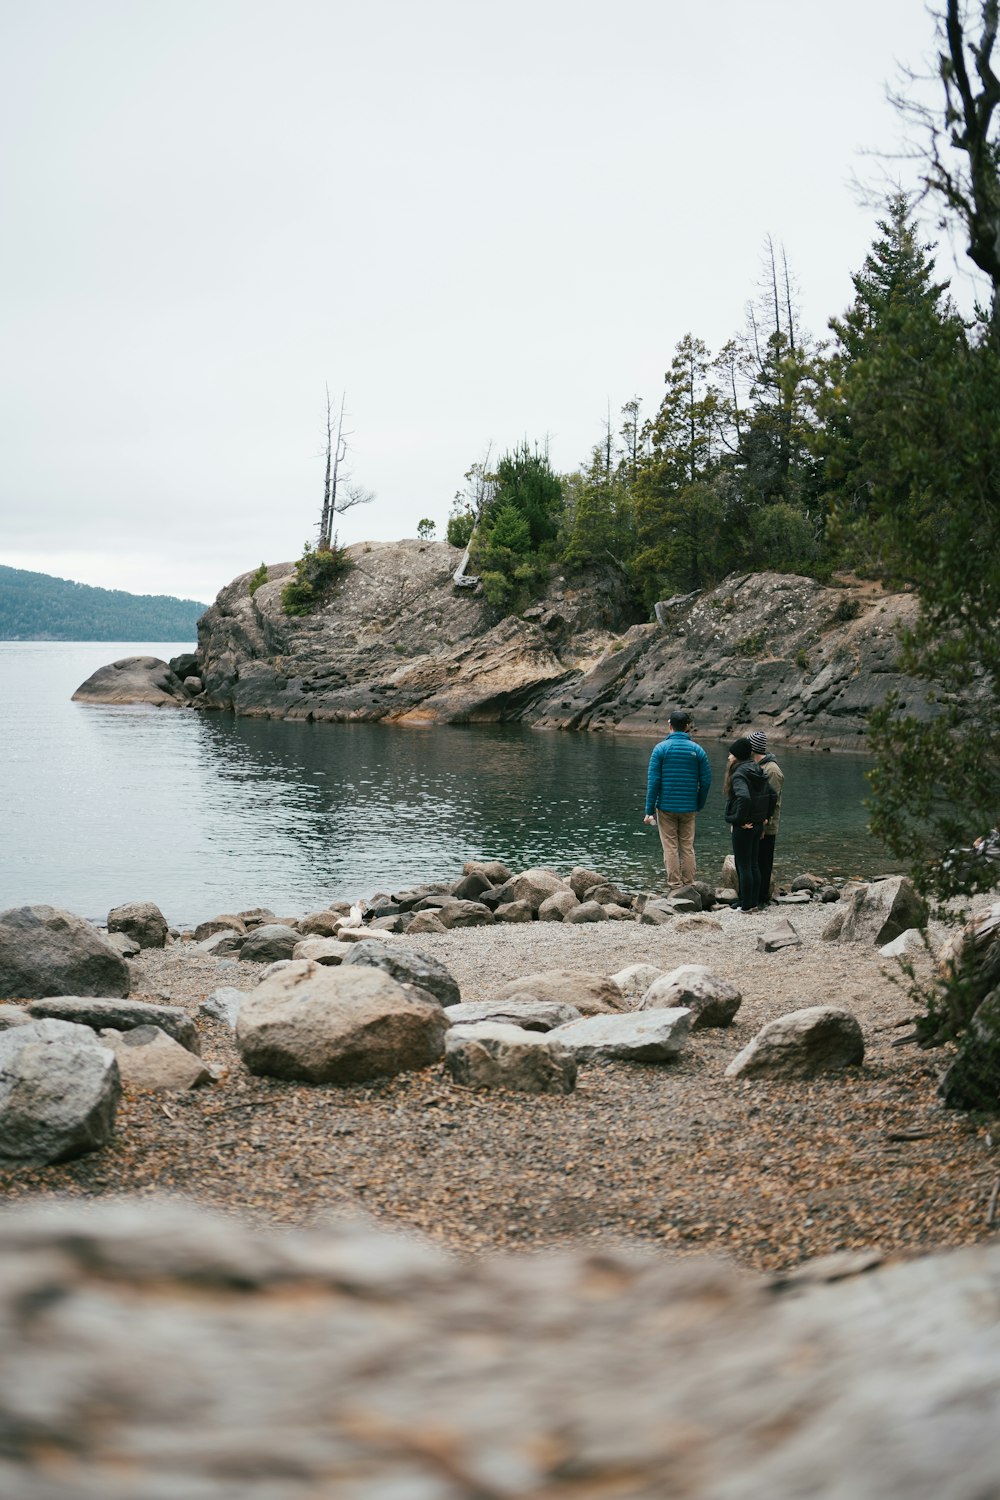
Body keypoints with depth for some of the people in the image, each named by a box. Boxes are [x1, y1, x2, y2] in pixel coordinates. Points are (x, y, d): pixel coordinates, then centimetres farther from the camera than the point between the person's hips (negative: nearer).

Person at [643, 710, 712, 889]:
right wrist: (699, 806, 16)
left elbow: (653, 781, -9)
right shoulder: (697, 750, 1)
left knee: (670, 848, 1)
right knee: (688, 848, 8)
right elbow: (706, 781, 3)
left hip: (666, 807, -2)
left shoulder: (660, 748, -6)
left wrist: (649, 810, -5)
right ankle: (688, 887, 10)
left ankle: (675, 887, 0)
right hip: (689, 808, 2)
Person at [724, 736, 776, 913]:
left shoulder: (739, 774, -18)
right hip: (758, 825, 9)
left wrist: (739, 820, -23)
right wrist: (766, 817, 16)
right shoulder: (758, 772, 9)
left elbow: (744, 797, -33)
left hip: (743, 827, -9)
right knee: (754, 864, 15)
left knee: (743, 866, -1)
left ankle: (746, 905, 4)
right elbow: (773, 794, 14)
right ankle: (754, 902, 20)